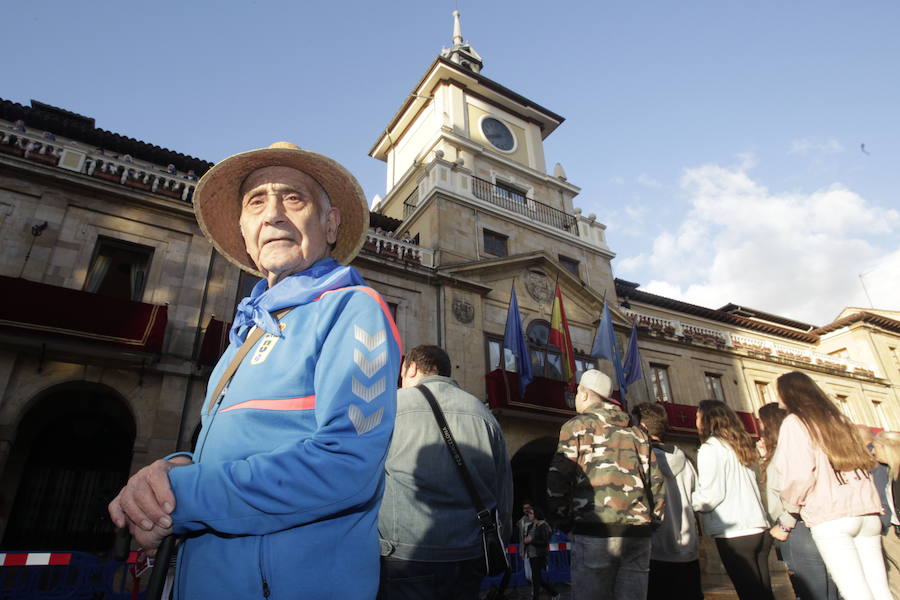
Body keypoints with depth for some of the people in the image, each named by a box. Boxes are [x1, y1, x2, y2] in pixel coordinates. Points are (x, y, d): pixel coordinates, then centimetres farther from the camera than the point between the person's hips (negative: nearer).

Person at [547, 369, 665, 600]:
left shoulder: (578, 425, 3)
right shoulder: (637, 433, 19)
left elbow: (557, 481, -5)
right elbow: (657, 484, 14)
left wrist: (565, 523, 6)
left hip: (594, 532, -5)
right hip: (639, 535, 5)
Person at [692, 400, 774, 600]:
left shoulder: (710, 448, -8)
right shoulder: (739, 445, 15)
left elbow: (711, 495, -12)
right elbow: (741, 488, 15)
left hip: (734, 533, -8)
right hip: (760, 529, 8)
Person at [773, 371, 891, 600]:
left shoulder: (794, 422, -5)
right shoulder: (837, 417, 17)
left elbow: (800, 474, -12)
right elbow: (865, 460, 20)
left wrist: (792, 505, 4)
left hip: (829, 518, -7)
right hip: (868, 513, 7)